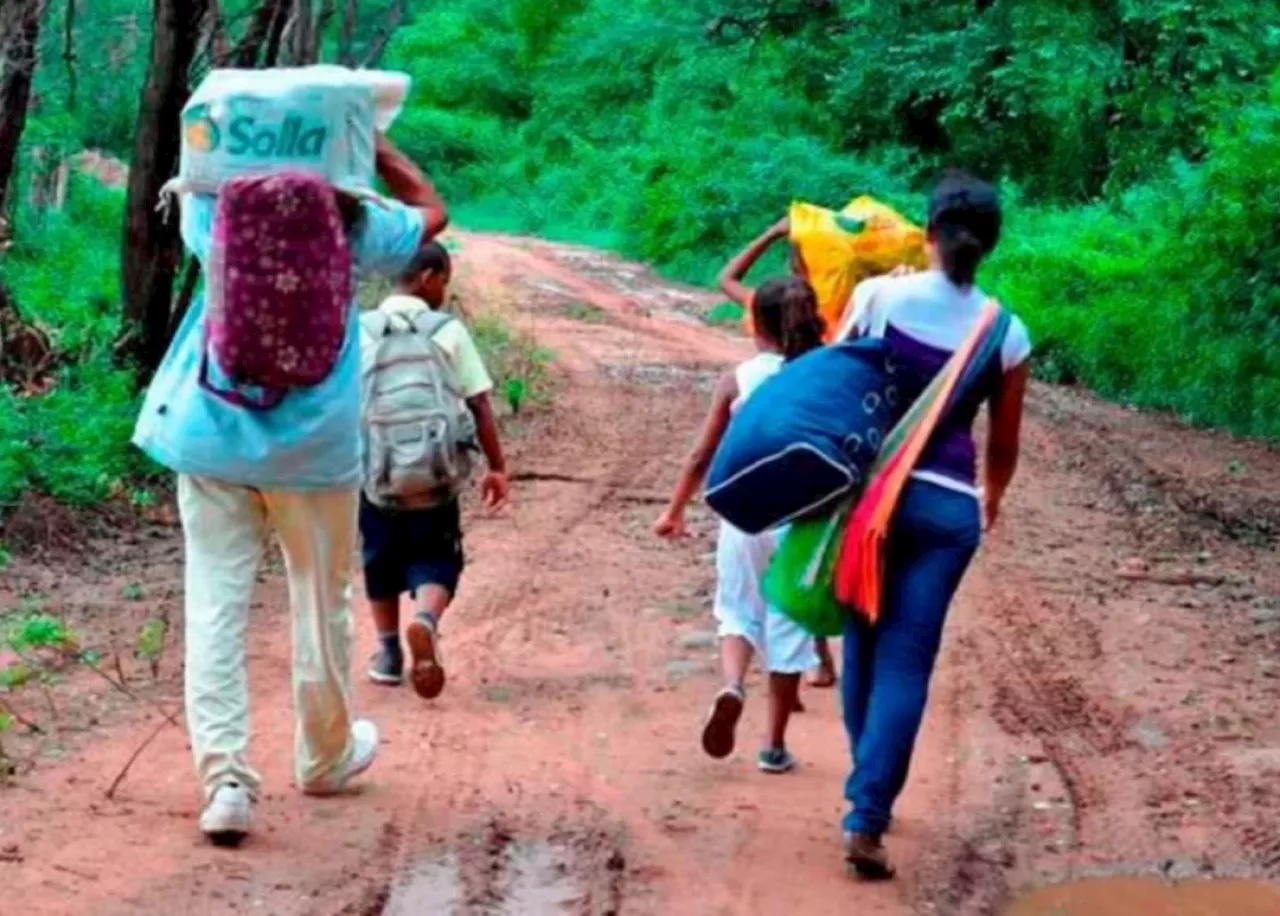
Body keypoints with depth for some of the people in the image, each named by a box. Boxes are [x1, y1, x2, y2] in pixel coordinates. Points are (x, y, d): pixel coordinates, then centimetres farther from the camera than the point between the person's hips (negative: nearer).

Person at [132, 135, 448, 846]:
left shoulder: (218, 214, 1)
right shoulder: (356, 224, -4)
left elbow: (193, 179, 25)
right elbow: (432, 211, 16)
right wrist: (372, 143, 16)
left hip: (212, 434, 1)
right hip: (314, 442, -1)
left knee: (216, 603, 0)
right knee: (321, 602, 15)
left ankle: (226, 775, -12)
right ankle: (326, 756, 31)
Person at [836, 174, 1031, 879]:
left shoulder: (878, 295, -3)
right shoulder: (1007, 334, 1)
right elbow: (1003, 445, 10)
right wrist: (991, 501, 28)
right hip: (947, 504, -1)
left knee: (864, 646, 17)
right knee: (906, 662, 1)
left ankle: (867, 792, 29)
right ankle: (865, 819, -7)